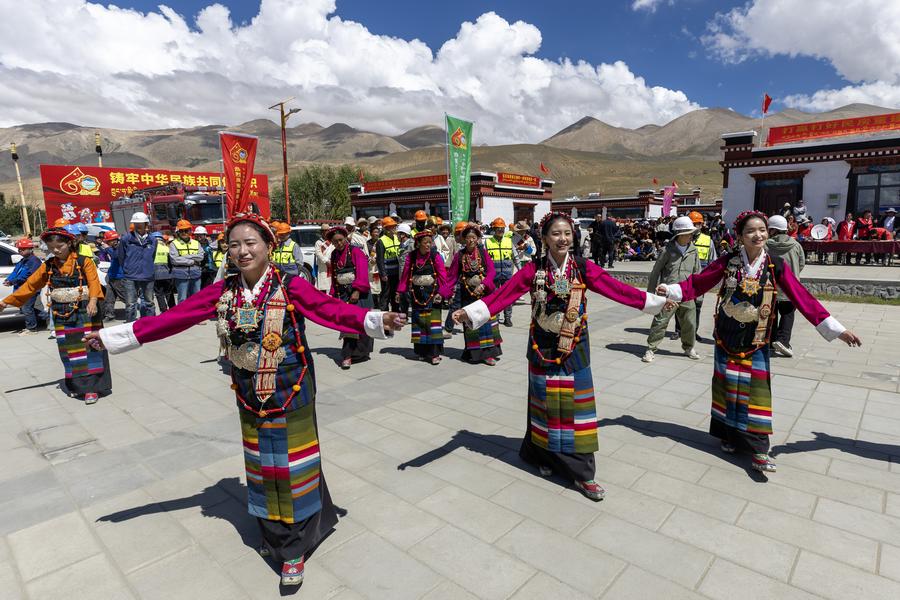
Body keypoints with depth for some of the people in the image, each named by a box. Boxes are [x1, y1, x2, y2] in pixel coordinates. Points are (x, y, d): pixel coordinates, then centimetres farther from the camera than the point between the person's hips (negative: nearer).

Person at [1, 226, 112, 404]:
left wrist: (93, 301, -35)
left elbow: (94, 282, -18)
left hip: (85, 312, -5)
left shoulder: (83, 261, -6)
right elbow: (30, 284, 13)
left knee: (89, 348, -4)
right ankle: (76, 385, 20)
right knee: (68, 350, 9)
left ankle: (92, 386, 0)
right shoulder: (48, 266, 7)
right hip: (62, 315, 5)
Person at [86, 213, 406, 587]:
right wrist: (117, 335, 4)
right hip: (250, 396, 5)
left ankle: (294, 548, 25)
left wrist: (375, 321, -42)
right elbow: (175, 316, 2)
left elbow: (331, 309, -27)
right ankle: (275, 534, 42)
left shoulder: (290, 287, -16)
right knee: (260, 466, 19)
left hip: (290, 394, -5)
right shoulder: (224, 291, -2)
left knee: (292, 466, 6)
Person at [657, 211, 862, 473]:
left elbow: (802, 297, -6)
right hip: (727, 337, 0)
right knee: (727, 385, 9)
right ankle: (730, 435, 27)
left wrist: (836, 329, -8)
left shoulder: (776, 266, -5)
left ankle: (758, 449, 5)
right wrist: (671, 290, -15)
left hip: (756, 341, 0)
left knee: (756, 390, -2)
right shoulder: (728, 261, -6)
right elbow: (698, 282, -3)